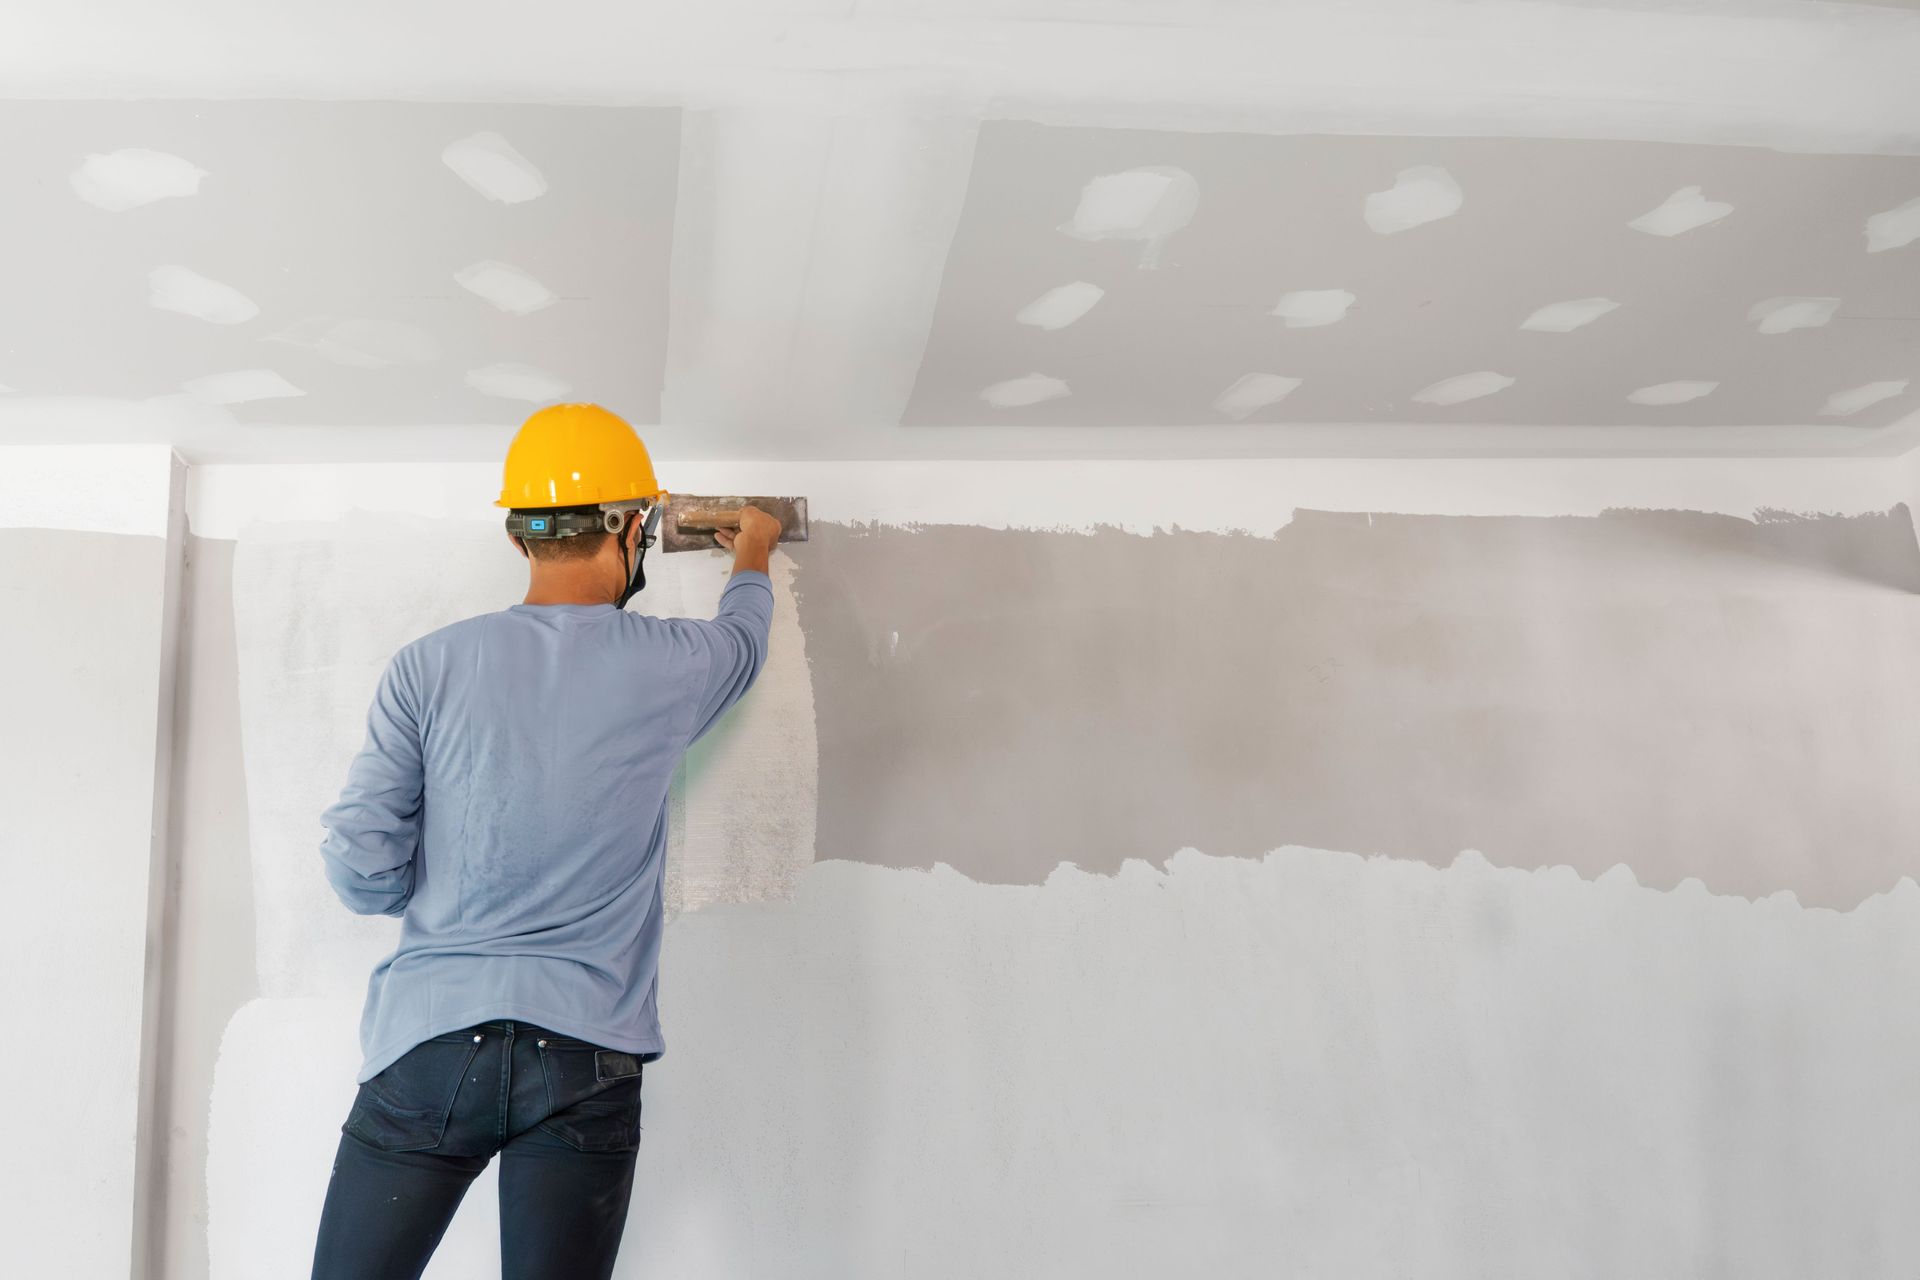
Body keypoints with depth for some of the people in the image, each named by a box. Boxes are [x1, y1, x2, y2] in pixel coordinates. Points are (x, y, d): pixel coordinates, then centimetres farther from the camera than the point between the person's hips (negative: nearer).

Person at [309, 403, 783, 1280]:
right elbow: (744, 633, 25)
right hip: (587, 1058, 0)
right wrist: (753, 555, 46)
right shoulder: (668, 667, 0)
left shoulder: (430, 666, -1)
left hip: (428, 1042, 1)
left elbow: (360, 870, -3)